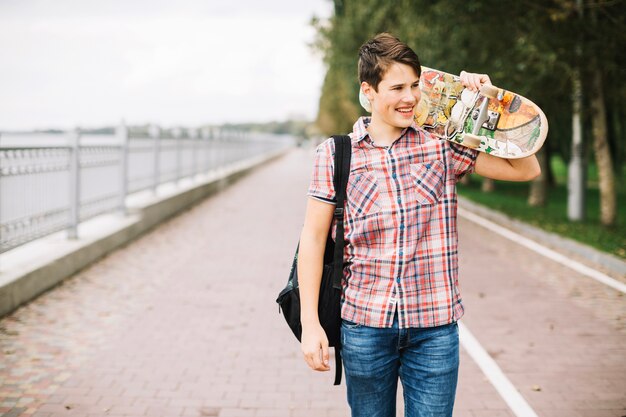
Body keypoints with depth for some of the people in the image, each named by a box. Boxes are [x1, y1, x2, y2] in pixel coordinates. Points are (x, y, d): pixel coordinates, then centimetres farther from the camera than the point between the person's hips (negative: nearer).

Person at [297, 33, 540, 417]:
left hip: (435, 328, 0)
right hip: (365, 325, 0)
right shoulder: (335, 153, -1)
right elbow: (314, 237, 0)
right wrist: (310, 323, -3)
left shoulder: (443, 144, 1)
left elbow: (525, 169, 1)